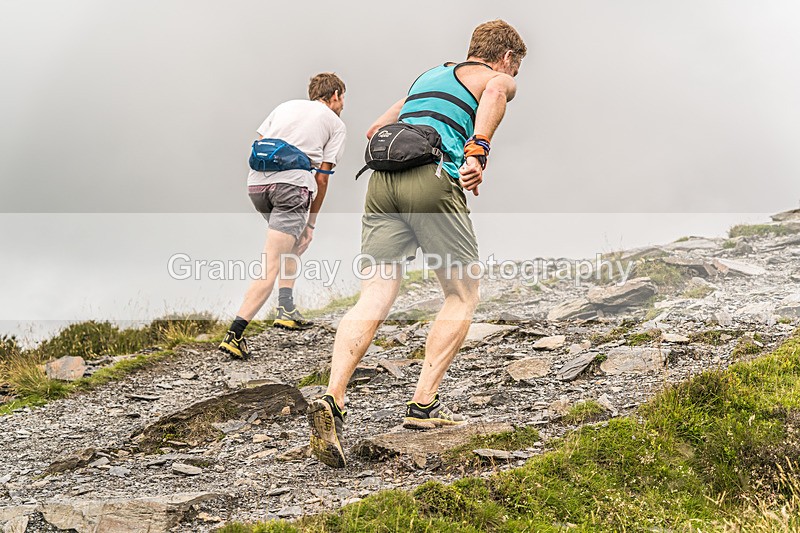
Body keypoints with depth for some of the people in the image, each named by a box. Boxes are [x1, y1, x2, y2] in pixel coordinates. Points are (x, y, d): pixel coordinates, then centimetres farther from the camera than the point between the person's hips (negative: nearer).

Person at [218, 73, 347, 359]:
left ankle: (286, 308, 19)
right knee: (272, 265, -10)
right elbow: (321, 177, 9)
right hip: (294, 183, -5)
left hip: (257, 182, 6)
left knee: (294, 244, 30)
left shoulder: (287, 106, 28)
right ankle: (234, 334, -22)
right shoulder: (335, 124, 16)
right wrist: (312, 220, 16)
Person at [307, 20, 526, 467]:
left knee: (374, 299, -3)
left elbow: (376, 129, 38)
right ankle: (425, 404, 4)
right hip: (433, 182, -5)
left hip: (383, 180, 6)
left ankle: (332, 402, -21)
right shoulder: (499, 78, 16)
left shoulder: (429, 76, 35)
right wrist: (479, 151, -21)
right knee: (464, 294, 11)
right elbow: (494, 90, -11)